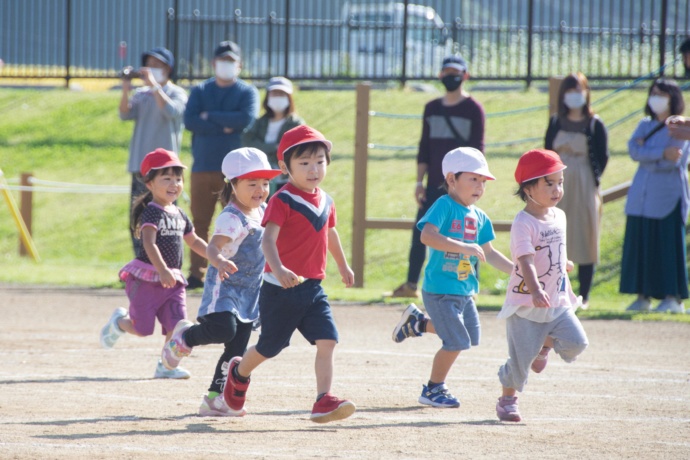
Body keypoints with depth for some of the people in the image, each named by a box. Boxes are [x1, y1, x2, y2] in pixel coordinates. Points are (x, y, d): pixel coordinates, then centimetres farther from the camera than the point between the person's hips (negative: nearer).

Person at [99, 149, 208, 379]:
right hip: (147, 278, -6)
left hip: (172, 279, 7)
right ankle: (119, 322, 33)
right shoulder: (152, 213, -13)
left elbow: (194, 241, 27)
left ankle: (166, 366, 7)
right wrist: (163, 271, -39)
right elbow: (149, 244, -27)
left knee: (176, 326, -5)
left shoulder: (179, 215, 12)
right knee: (143, 329, 1)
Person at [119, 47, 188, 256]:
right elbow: (125, 114, 0)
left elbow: (171, 111, -19)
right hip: (140, 166, 6)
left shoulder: (177, 93, 2)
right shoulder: (142, 94, 15)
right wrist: (126, 89, -13)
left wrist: (154, 85, -19)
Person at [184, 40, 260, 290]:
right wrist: (224, 127, -11)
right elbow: (189, 121, -4)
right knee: (199, 222, 2)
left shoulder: (247, 92, 7)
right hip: (203, 166, 2)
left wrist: (210, 116, -7)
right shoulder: (200, 91, 13)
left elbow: (246, 119, -13)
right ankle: (197, 273, 7)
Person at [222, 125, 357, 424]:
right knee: (270, 346, 8)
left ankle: (324, 401, -14)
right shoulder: (282, 201, -15)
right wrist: (278, 268, -47)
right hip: (281, 290, -6)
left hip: (313, 288, 6)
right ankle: (238, 372, 39)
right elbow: (268, 238, -28)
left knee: (327, 340, -11)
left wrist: (343, 266, 43)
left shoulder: (325, 202, 8)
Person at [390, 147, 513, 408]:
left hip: (465, 290, 8)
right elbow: (428, 236, -31)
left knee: (471, 336, 20)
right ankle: (433, 390, 13)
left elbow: (489, 253, 15)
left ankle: (418, 323, 37)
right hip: (440, 290, -8)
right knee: (456, 342, -8)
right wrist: (465, 248, -35)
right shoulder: (444, 206, -16)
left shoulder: (479, 218, 8)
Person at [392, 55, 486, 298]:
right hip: (434, 185, 5)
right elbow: (424, 148, 14)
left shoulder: (473, 109, -2)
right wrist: (419, 181, 7)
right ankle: (411, 284, 9)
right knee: (420, 233, 2)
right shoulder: (432, 108, 13)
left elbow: (477, 149, -6)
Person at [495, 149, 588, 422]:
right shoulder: (523, 223, -18)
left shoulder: (559, 216, 6)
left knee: (576, 342, -12)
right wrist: (535, 290, -44)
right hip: (525, 304, -6)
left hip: (558, 301, 6)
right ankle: (508, 399, 23)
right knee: (520, 359, -2)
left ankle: (546, 343, 20)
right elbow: (526, 261, -30)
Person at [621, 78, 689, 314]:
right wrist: (661, 153, -14)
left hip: (667, 198, -6)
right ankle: (643, 297, 9)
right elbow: (634, 150, -2)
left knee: (668, 246, -6)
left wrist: (646, 152, -4)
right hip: (642, 197, 6)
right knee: (639, 245, 4)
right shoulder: (645, 125, 15)